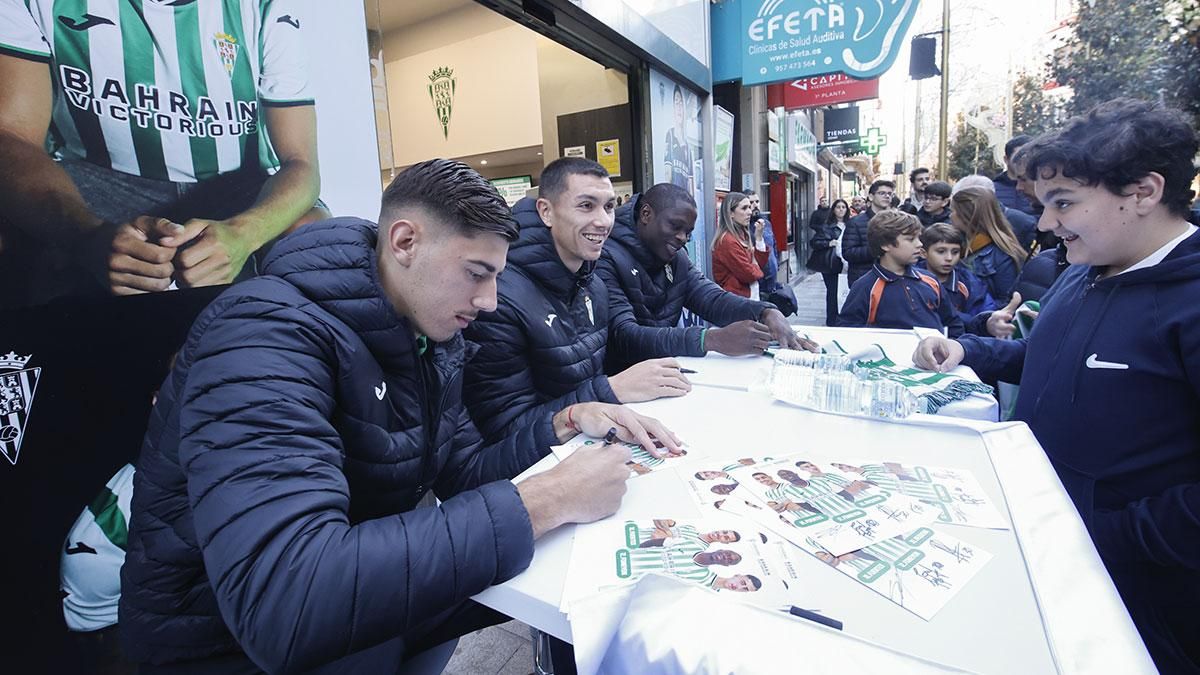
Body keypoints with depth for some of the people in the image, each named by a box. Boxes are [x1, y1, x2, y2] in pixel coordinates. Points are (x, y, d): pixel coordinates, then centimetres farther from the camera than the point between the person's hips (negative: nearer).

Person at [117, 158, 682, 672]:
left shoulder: (428, 336, -2)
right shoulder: (268, 331, -28)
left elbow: (460, 475, 4)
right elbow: (282, 601, -41)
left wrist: (564, 424, -12)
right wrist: (544, 503, -38)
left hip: (373, 585, 7)